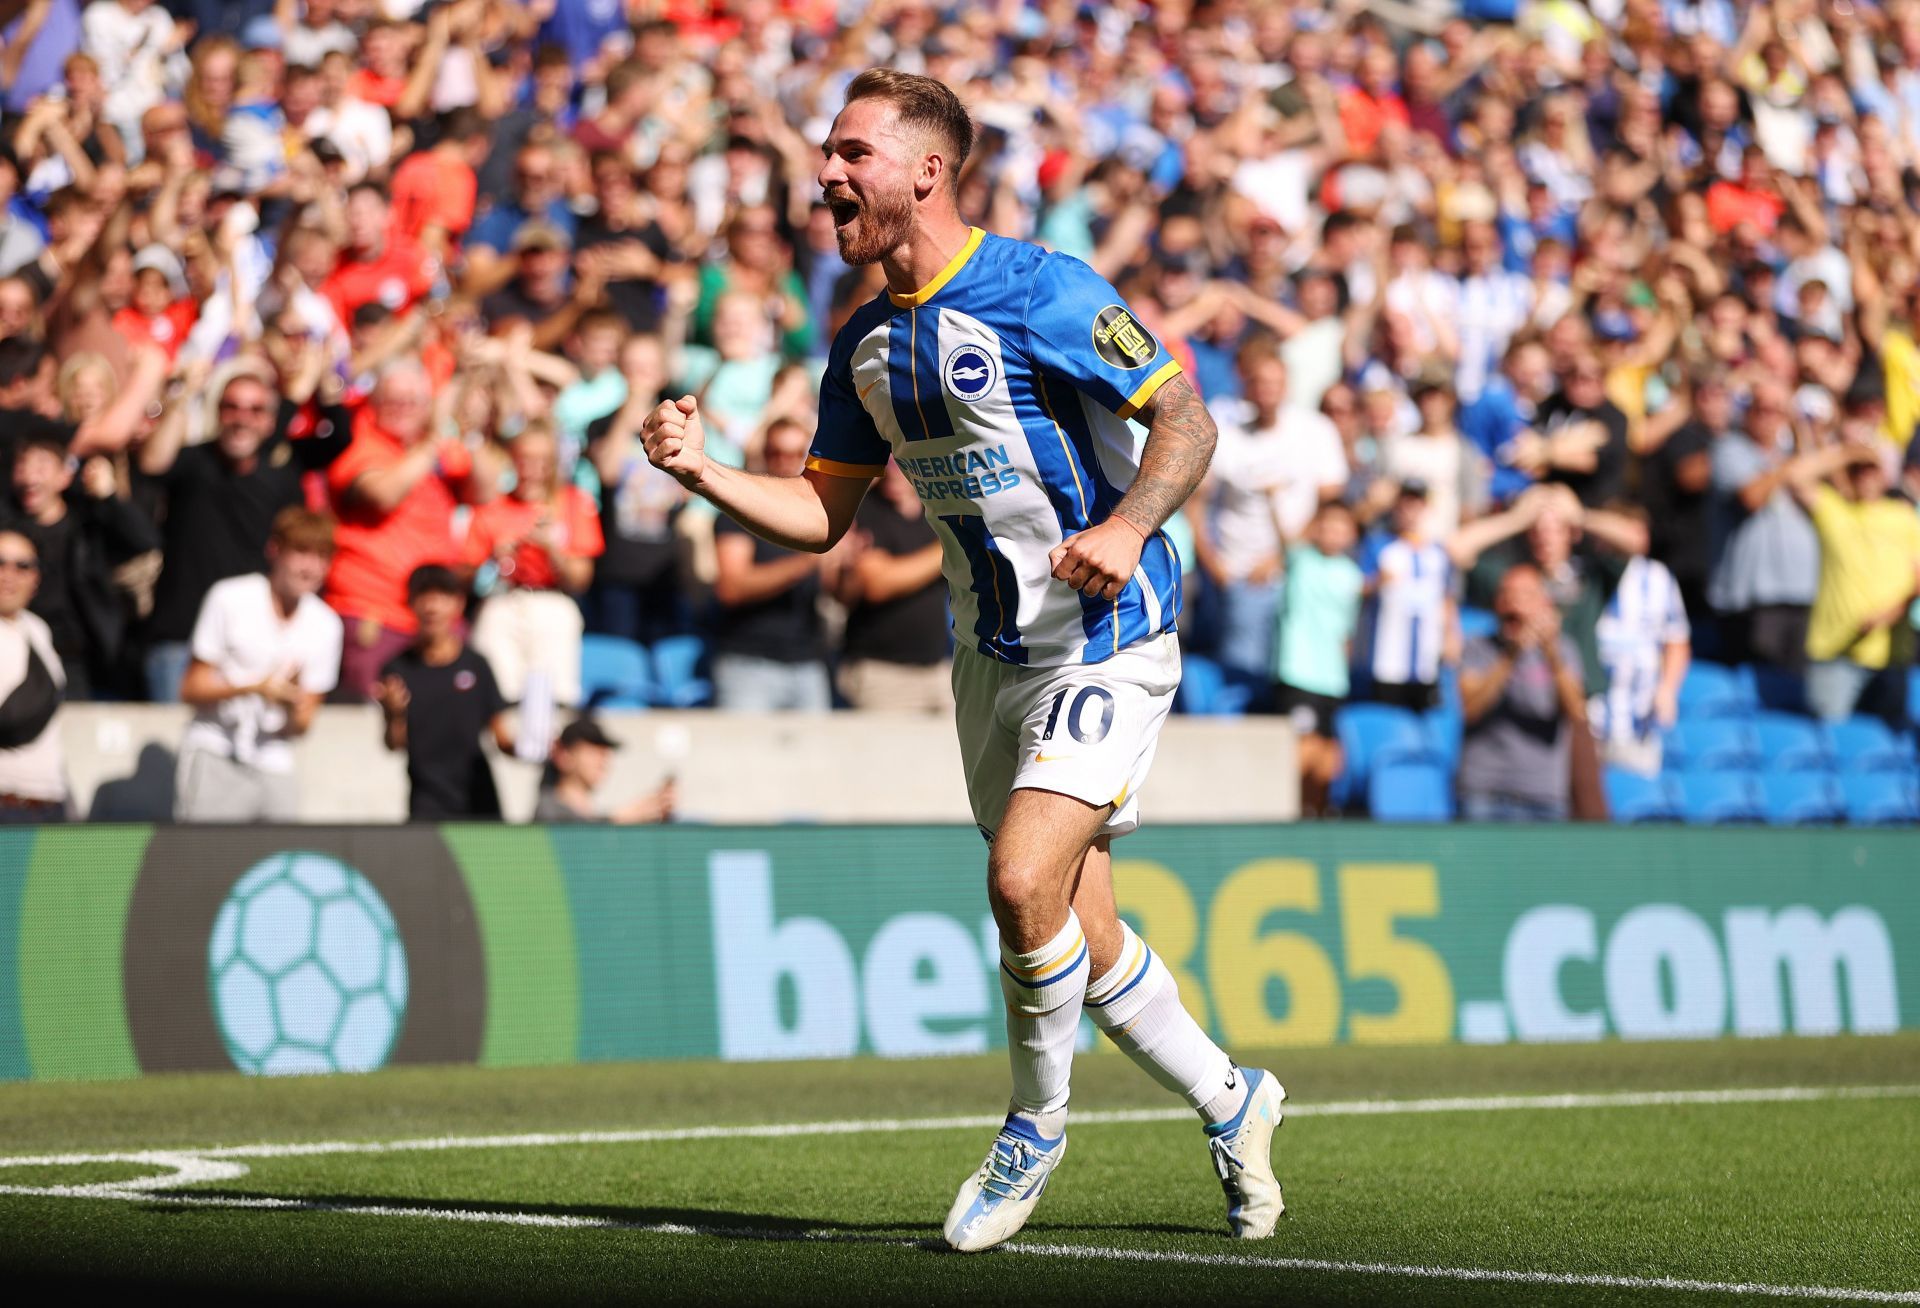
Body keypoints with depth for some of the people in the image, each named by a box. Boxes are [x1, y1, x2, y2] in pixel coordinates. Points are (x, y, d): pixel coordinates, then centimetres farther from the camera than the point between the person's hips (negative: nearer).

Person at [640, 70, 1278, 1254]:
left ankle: (1038, 1124, 4)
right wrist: (703, 472, -3)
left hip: (1108, 639, -7)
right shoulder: (866, 345, 8)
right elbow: (823, 515, 12)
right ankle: (1229, 1101, 32)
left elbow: (1187, 421, -11)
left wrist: (1128, 525, -27)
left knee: (1025, 885, -20)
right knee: (1081, 938, 10)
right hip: (994, 654, 8)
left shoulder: (1042, 290, -14)